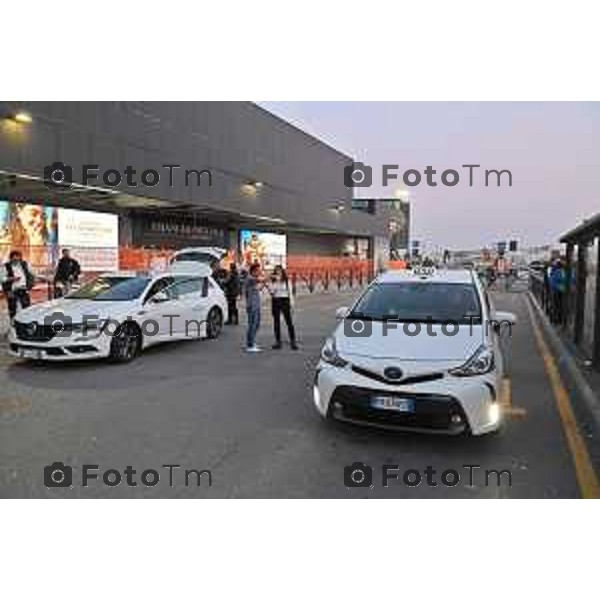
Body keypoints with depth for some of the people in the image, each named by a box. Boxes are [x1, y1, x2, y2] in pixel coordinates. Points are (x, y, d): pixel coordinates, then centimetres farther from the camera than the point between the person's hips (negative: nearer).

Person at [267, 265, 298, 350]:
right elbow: (271, 292, -7)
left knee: (289, 321, -6)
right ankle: (278, 342, 12)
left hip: (285, 301, -2)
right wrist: (275, 281, -13)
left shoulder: (286, 281, 3)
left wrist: (291, 303, -2)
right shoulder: (272, 281, 5)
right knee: (276, 322, 5)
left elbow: (290, 292, 4)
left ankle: (293, 342, -3)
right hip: (275, 301, 2)